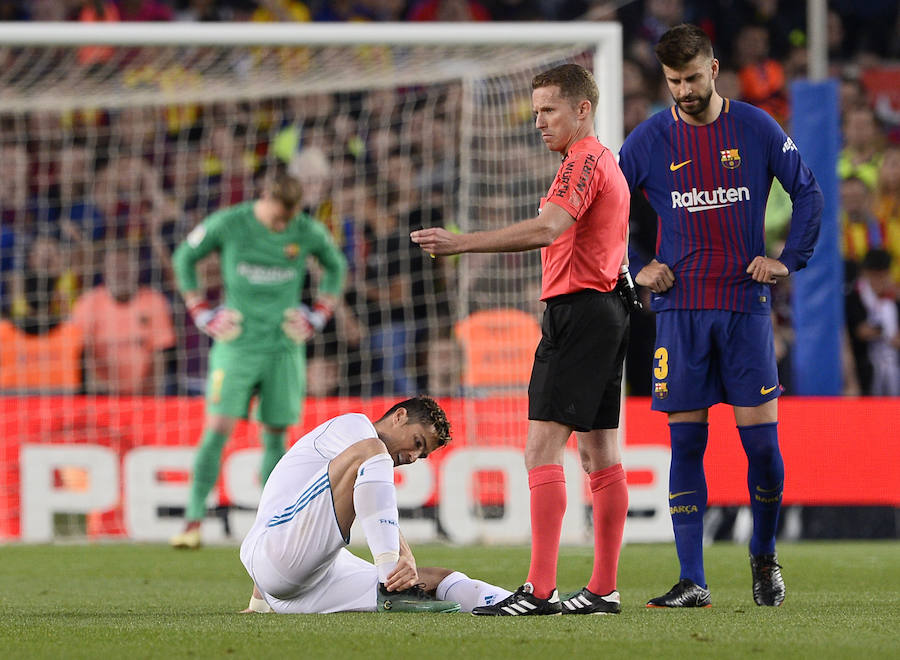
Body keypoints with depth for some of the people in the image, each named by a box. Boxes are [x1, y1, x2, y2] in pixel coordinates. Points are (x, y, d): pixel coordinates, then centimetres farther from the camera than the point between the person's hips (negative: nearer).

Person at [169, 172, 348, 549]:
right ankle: (194, 523, -10)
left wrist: (318, 316, 9)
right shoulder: (227, 224, -6)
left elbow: (335, 266, 19)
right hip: (237, 344, -2)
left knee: (274, 436, 4)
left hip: (284, 348, 2)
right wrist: (201, 313, 2)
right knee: (217, 430, -11)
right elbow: (184, 257, 8)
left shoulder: (309, 233, -1)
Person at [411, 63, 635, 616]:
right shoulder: (608, 164, 20)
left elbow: (547, 228, -28)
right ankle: (604, 588, 10)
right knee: (600, 452, 9)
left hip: (578, 313, -11)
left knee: (543, 448, -13)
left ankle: (540, 590, -19)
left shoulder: (584, 161, -13)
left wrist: (461, 243, -32)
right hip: (609, 310, 11)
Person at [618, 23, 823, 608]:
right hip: (680, 310, 0)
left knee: (762, 441, -4)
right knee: (686, 443, -2)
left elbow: (808, 192, 11)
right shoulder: (649, 141, 3)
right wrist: (635, 269, 5)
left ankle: (765, 559, 19)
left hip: (745, 303, 0)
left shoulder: (757, 129, 3)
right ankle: (692, 582, 0)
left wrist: (789, 260, 2)